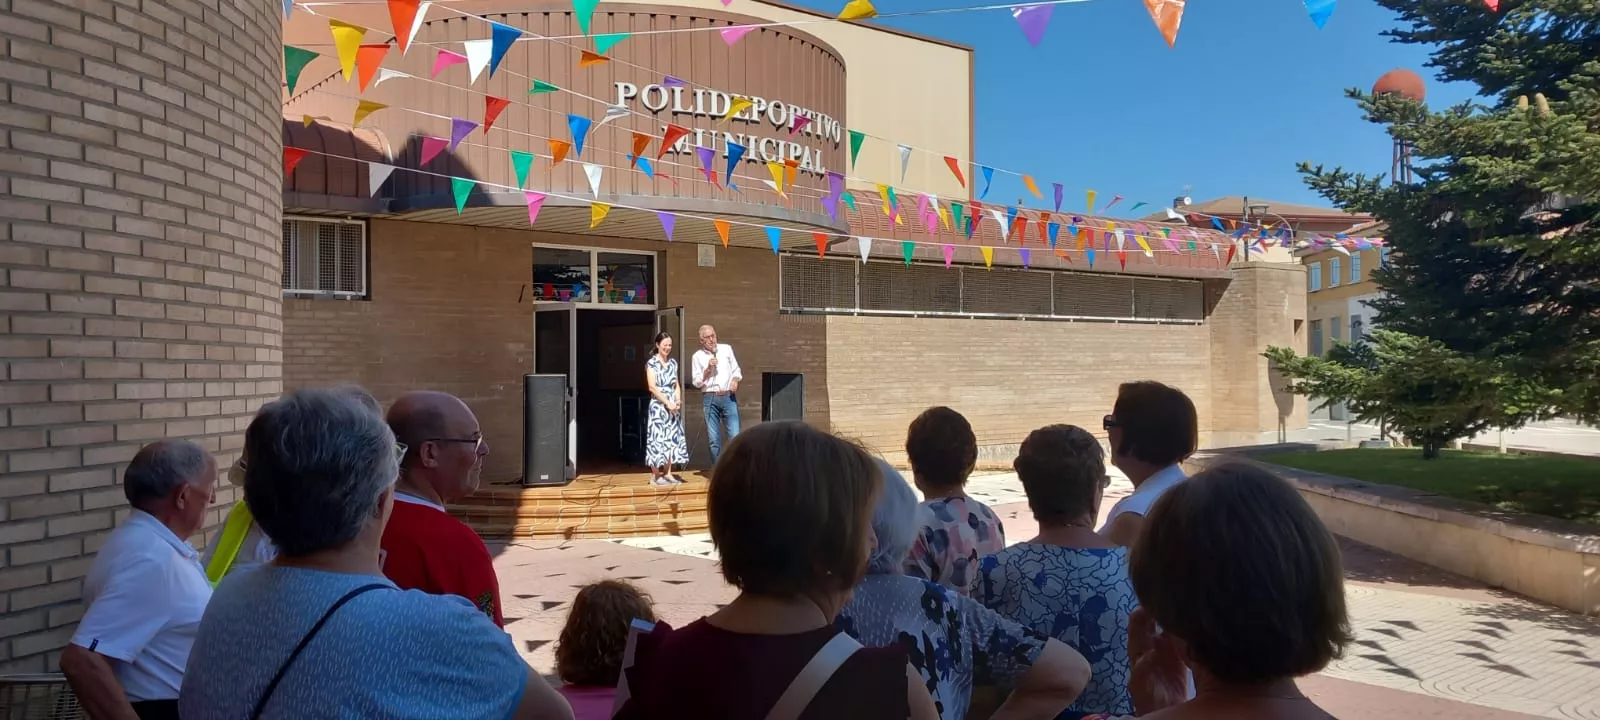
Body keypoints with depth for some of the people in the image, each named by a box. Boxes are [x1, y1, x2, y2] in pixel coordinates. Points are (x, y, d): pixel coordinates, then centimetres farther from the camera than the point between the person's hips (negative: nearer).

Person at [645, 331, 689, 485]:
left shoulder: (673, 363, 12)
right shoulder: (651, 363, -6)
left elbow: (677, 385, 13)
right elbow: (652, 387, -12)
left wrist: (678, 401, -4)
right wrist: (667, 403, -15)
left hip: (673, 406, 6)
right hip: (658, 406, -6)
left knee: (672, 438, 6)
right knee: (657, 438, -5)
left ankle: (668, 473, 12)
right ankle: (655, 475, 1)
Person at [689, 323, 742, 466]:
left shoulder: (727, 349, 8)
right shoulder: (697, 356, 3)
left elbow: (736, 370, 14)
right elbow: (696, 382, 0)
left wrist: (735, 380, -6)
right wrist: (708, 369, -11)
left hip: (728, 397, 1)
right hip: (710, 399, -1)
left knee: (735, 435, -6)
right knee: (714, 439, 4)